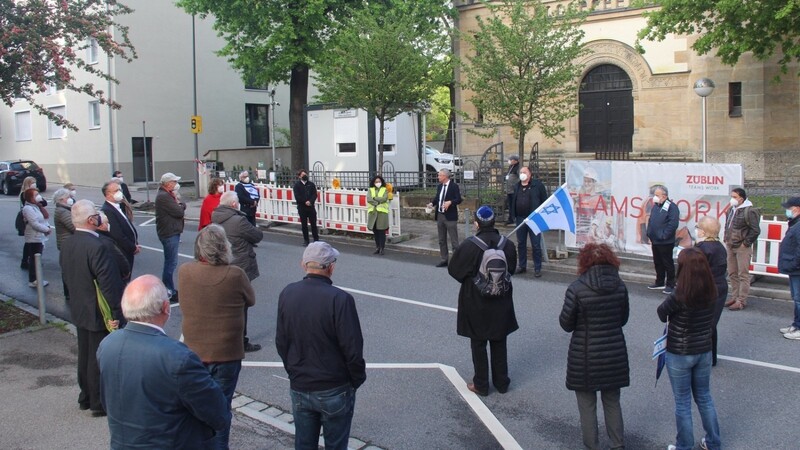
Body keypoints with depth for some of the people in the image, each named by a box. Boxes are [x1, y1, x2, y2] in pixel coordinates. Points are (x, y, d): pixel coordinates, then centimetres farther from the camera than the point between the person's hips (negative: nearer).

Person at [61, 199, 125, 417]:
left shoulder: (66, 244, 1)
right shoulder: (97, 247, -26)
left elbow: (67, 275, 11)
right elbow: (108, 283, -25)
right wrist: (116, 313, -17)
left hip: (79, 311, 8)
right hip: (100, 313, -8)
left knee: (85, 355, 21)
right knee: (100, 358, 4)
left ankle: (86, 397, 35)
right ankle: (100, 403, 17)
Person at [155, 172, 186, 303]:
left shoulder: (166, 194, 14)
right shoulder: (163, 197, -20)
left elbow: (179, 209, 14)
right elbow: (179, 212, -21)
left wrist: (179, 204, -5)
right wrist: (181, 204, -2)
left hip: (172, 232, 11)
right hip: (169, 233, -11)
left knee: (170, 262, 18)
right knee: (171, 263, -6)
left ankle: (170, 290, 29)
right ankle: (168, 292, 0)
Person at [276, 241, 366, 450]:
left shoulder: (287, 294, -4)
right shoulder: (340, 299, -21)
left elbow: (281, 342, 4)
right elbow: (353, 348, -19)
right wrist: (357, 379, -2)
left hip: (298, 388, 5)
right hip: (334, 391, -4)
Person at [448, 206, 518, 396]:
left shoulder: (468, 246, -21)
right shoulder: (507, 245, -10)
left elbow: (453, 269, -10)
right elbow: (512, 268, 5)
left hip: (475, 304, -3)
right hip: (501, 304, 3)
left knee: (478, 344, 12)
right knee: (499, 344, 18)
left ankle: (481, 385, 21)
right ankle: (501, 382, 28)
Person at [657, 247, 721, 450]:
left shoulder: (679, 296, -27)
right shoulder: (711, 293, -10)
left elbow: (662, 314, -10)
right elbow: (710, 321, 4)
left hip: (679, 355, -5)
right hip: (704, 352, 5)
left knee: (682, 402, 12)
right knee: (704, 397, 23)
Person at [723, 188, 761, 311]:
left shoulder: (749, 211, -14)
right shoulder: (731, 210, 11)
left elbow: (755, 230, -15)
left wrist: (746, 243, -13)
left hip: (742, 248, -8)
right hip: (730, 247, 8)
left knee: (743, 275, -3)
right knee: (732, 274, 14)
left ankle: (741, 301, 1)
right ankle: (734, 297, 25)